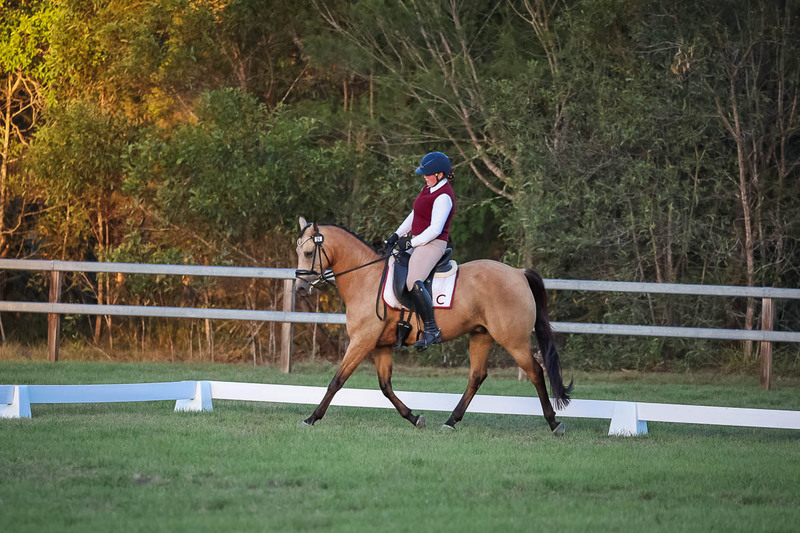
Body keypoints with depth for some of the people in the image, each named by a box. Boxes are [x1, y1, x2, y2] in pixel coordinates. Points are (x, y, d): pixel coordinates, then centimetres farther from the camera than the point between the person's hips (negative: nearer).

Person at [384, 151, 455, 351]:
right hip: (417, 243, 11)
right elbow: (414, 216, 22)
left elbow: (435, 229, -22)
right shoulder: (428, 188, 13)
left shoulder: (443, 197, -18)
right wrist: (397, 235, 12)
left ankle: (431, 330, -30)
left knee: (413, 282, -31)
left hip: (432, 244, -11)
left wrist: (411, 243, -16)